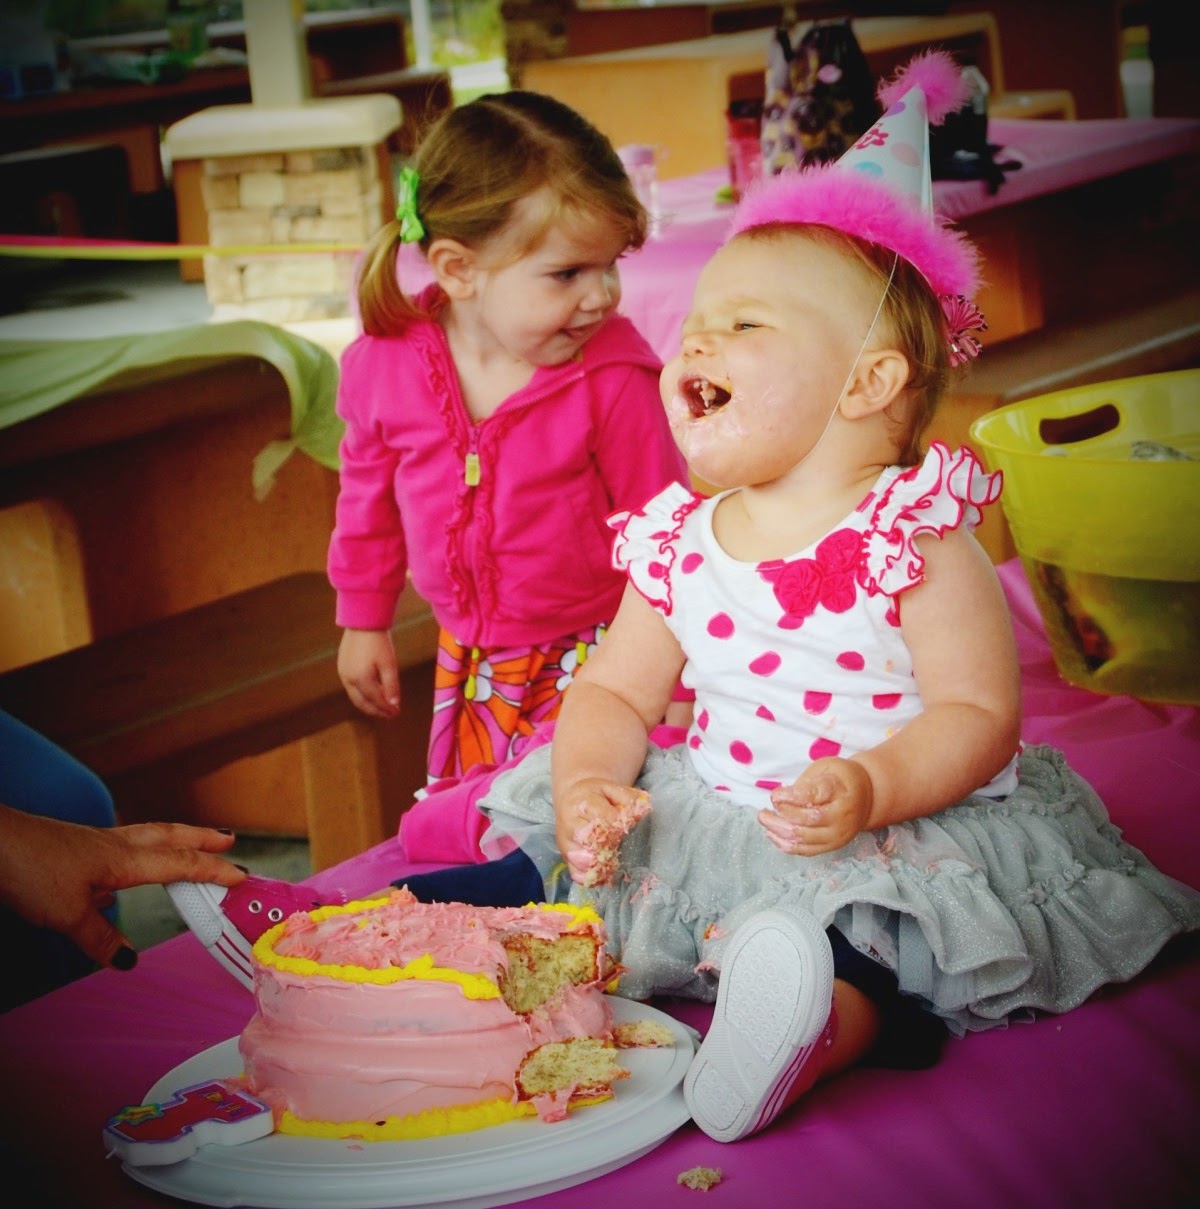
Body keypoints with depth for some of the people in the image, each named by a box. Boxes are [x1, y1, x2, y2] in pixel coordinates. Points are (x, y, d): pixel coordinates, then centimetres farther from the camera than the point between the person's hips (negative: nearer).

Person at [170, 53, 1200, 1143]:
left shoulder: (916, 541, -11)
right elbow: (617, 691, 11)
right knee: (573, 848, -4)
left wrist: (869, 788, -33)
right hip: (715, 810, 7)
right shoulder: (680, 546, 7)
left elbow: (978, 713, -14)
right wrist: (585, 776, -13)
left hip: (907, 825, -7)